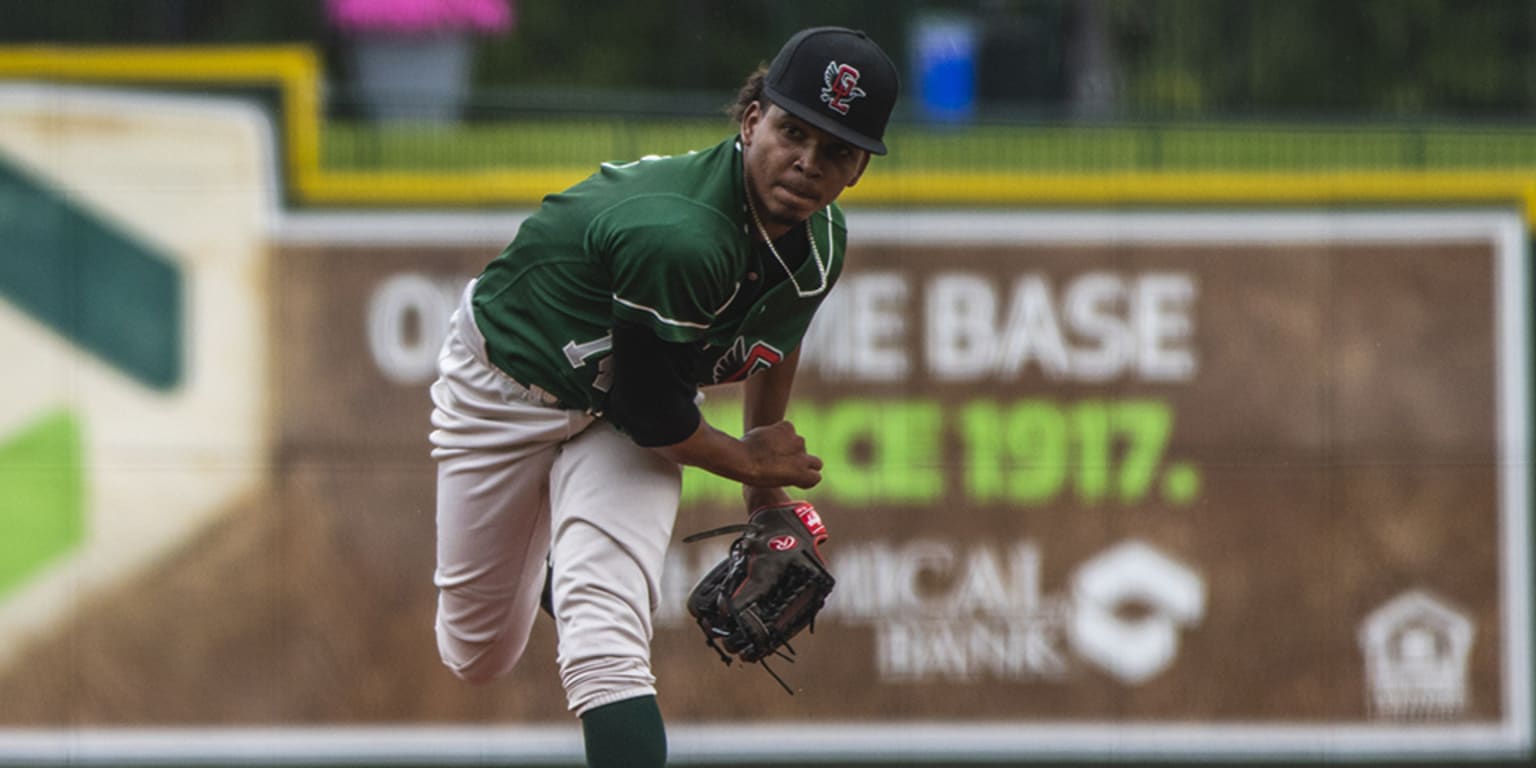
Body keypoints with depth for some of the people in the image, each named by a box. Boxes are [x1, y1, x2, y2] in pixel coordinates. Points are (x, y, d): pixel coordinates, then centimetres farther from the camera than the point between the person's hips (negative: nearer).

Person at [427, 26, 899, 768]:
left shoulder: (820, 242, -15)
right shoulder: (680, 234, -40)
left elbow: (775, 342, 9)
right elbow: (652, 412, -28)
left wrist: (766, 491, 18)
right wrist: (748, 461, -10)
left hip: (622, 410, 4)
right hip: (505, 388, -4)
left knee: (606, 643, -21)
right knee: (478, 652, 15)